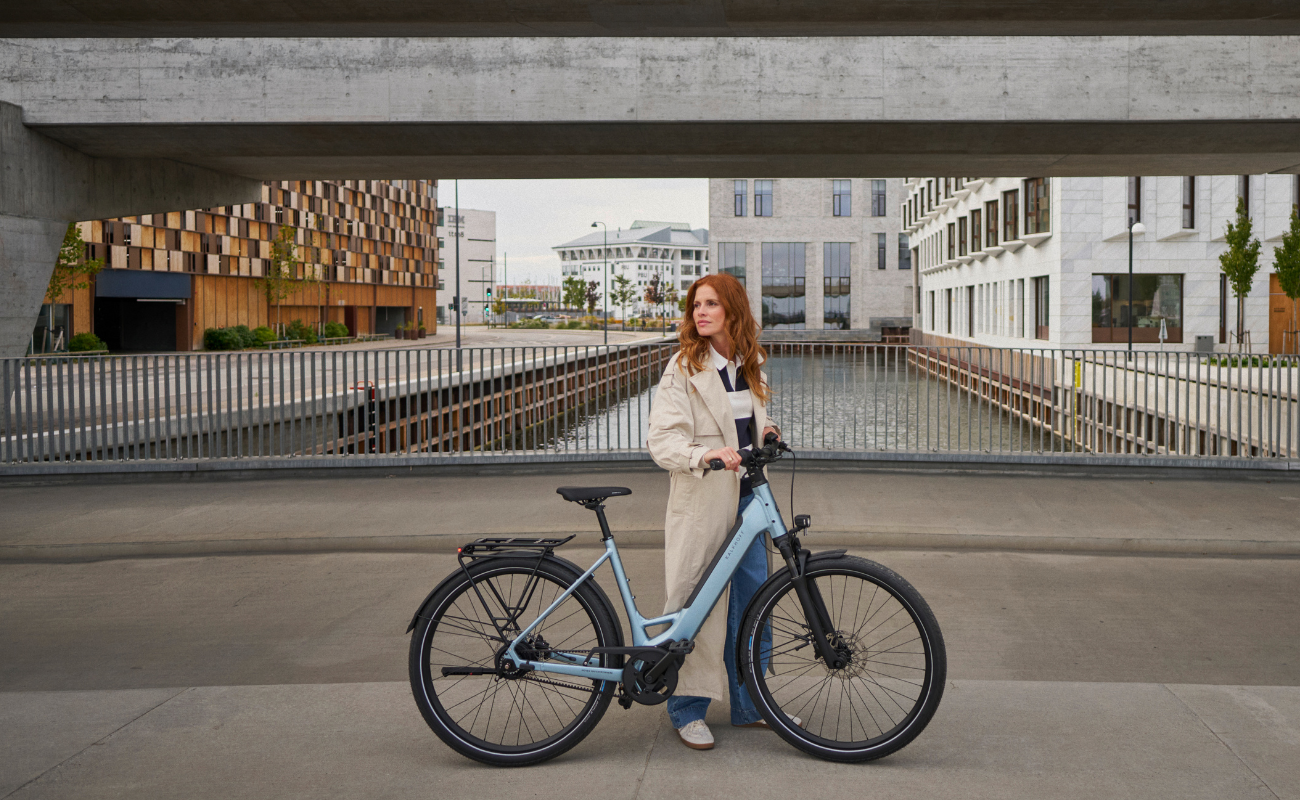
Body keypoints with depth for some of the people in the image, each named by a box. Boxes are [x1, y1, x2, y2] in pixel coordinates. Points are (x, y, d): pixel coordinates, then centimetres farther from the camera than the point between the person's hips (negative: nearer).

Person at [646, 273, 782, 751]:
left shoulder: (749, 364, 11)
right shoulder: (683, 369, -9)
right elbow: (662, 441, -16)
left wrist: (764, 430, 5)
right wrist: (706, 454, -33)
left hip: (746, 497, 6)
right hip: (701, 501, -6)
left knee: (752, 601, 10)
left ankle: (749, 704, 24)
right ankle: (687, 710, 13)